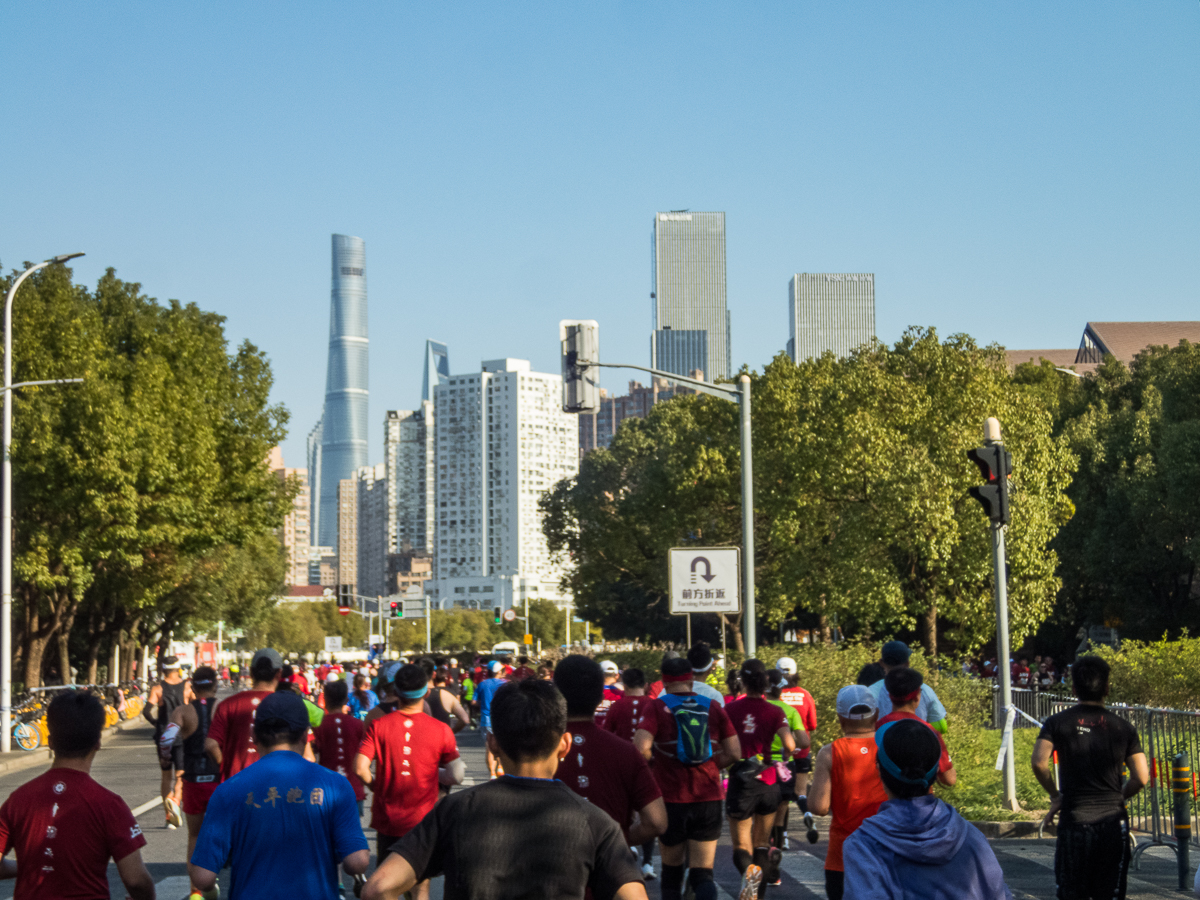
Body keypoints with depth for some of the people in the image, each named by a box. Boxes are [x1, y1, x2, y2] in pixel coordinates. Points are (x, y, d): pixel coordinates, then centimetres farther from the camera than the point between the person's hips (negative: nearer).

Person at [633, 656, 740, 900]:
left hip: (671, 800, -2)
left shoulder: (658, 707, -5)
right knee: (702, 873, 2)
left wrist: (654, 761, 3)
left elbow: (640, 748, -19)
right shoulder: (713, 707, 4)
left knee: (672, 870, 17)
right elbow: (734, 753, 2)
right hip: (709, 799, 2)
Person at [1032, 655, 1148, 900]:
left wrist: (1055, 795, 0)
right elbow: (1142, 778, -3)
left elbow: (1039, 762, -16)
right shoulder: (1123, 728, 3)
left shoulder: (1057, 723, -1)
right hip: (1113, 821, 1)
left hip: (1074, 819, -1)